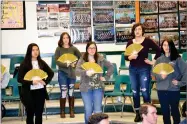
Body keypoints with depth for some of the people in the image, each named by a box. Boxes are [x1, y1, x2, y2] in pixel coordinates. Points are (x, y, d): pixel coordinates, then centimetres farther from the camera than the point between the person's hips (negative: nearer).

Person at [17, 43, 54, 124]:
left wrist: (45, 81, -2)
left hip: (40, 91, 3)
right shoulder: (24, 64, -6)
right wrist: (31, 82, -20)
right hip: (29, 92, -3)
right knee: (30, 113, 8)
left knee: (39, 113, 9)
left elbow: (51, 73, 14)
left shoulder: (41, 62, 5)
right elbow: (19, 79, -9)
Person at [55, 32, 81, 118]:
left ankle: (71, 111, 17)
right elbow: (57, 61, -12)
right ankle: (62, 112, 10)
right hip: (62, 73, -2)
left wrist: (75, 64, -8)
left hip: (72, 72, 2)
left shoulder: (73, 48, 3)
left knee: (71, 92, 8)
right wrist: (66, 64, -23)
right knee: (63, 92, -1)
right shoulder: (59, 49, -3)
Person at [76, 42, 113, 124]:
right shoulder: (82, 60, -1)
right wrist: (86, 72, -32)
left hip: (98, 87, 1)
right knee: (88, 110, 2)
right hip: (86, 88, -1)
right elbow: (77, 71, -14)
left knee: (98, 110, -1)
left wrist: (106, 77, 5)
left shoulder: (100, 59, 4)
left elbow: (111, 67, 14)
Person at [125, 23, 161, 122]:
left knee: (145, 92, -7)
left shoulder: (147, 41, -4)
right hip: (133, 69, 4)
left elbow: (159, 51, -3)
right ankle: (137, 114, 18)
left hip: (144, 69, -4)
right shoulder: (130, 43, 4)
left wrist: (153, 61, -5)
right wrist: (130, 57, -17)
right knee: (135, 92, 8)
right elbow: (125, 57, 3)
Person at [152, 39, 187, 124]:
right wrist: (161, 76, -15)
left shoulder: (177, 59, -2)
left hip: (174, 89, -2)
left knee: (174, 110, 11)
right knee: (164, 111, 12)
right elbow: (154, 73, 3)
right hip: (161, 89, 2)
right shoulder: (159, 60, 7)